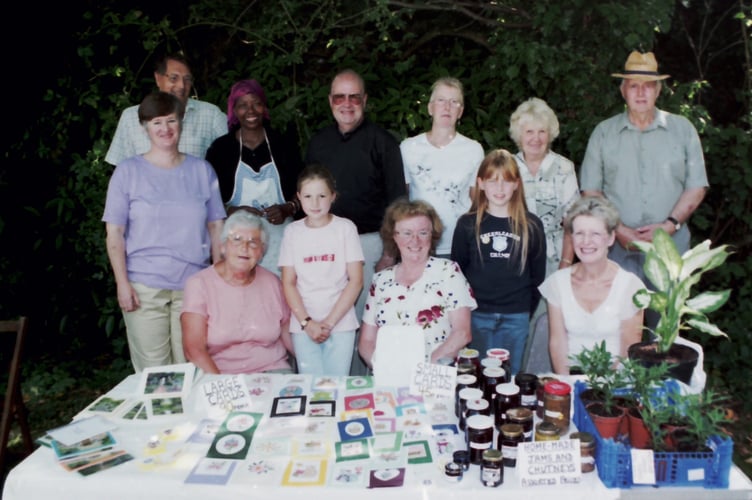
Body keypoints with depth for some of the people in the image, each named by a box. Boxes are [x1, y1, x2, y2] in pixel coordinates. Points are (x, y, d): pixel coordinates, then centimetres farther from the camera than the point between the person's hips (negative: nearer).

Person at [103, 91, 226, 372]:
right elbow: (114, 232, 2)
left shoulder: (202, 170, 10)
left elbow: (215, 226, 10)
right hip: (144, 287, -1)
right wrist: (122, 283, -5)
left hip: (194, 284, 2)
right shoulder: (128, 171, 5)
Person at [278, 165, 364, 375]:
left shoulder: (345, 228, -1)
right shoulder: (292, 232, 4)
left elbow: (356, 280, -4)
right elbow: (288, 283, 3)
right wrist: (307, 322, -7)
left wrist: (329, 322, -9)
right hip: (303, 325, 1)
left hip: (341, 323, -1)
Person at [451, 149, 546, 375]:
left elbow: (538, 274, 7)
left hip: (516, 318, 1)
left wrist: (528, 309, 4)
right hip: (477, 316, 0)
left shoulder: (531, 225, 1)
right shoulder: (467, 224, -1)